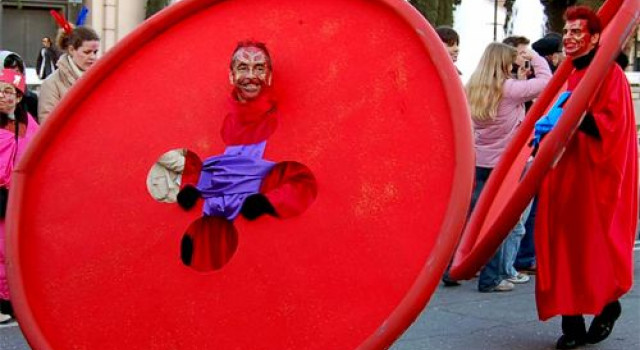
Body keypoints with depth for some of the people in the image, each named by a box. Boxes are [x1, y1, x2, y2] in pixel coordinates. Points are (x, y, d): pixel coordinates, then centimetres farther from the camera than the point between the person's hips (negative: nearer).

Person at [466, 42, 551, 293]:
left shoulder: (472, 90, 4)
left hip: (479, 163, 6)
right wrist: (535, 57, 3)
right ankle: (491, 278, 6)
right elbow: (546, 81, -12)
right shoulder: (509, 89, -14)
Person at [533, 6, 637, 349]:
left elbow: (611, 123, -15)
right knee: (564, 247, 1)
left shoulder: (610, 74, -5)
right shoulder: (568, 76, 15)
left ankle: (608, 305, 23)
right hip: (565, 176, 6)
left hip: (595, 178, -6)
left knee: (593, 248, -1)